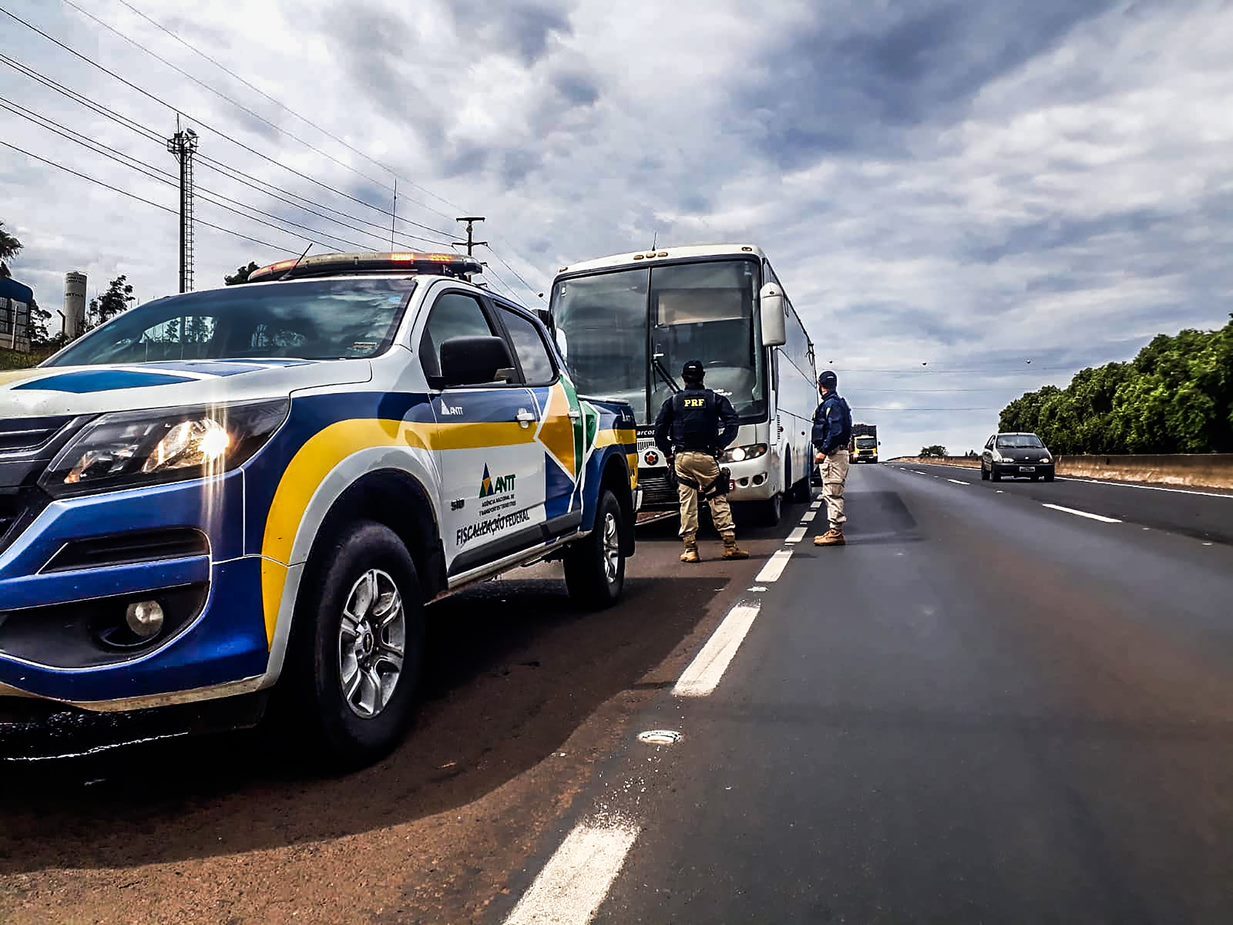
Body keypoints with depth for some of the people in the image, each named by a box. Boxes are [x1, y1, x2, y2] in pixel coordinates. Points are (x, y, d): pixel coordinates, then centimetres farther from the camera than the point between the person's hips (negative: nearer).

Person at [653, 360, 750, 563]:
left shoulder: (673, 401, 9)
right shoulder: (715, 399, 7)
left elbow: (659, 430, 4)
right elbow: (733, 423, -3)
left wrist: (668, 452, 12)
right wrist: (721, 444, 3)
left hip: (681, 458, 1)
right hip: (706, 456, -1)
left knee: (687, 503, 3)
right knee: (719, 501, 4)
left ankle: (690, 549, 3)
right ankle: (730, 546, 2)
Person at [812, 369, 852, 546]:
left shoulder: (831, 404, -13)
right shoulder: (837, 402, 19)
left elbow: (836, 431, -22)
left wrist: (824, 451, -22)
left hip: (833, 453, -11)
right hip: (835, 453, 11)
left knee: (832, 493, -9)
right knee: (832, 494, 14)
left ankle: (836, 533, -8)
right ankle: (835, 531, 19)